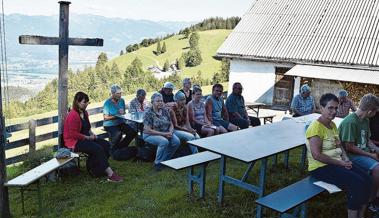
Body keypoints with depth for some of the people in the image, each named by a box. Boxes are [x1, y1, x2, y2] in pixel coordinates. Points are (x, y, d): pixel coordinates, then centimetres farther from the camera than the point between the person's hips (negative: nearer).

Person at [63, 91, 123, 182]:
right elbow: (73, 134, -23)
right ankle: (110, 174, -26)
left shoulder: (84, 112, 10)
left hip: (85, 138, 10)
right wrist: (88, 137, -17)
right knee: (98, 149, -27)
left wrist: (92, 134, 5)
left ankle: (94, 169, 0)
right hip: (74, 142, -9)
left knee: (106, 145, -7)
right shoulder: (73, 115, -20)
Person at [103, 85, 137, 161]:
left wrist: (122, 113, -11)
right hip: (110, 124, -6)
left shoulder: (121, 100, 6)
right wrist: (116, 116, -21)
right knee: (117, 134, -34)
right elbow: (105, 117, -13)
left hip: (121, 123, 6)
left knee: (133, 132, -15)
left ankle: (120, 146, 6)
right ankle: (113, 151, -5)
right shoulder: (107, 103, -12)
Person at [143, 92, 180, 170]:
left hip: (166, 133, 6)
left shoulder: (165, 110, 6)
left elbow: (171, 124, 11)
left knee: (176, 141, -21)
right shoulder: (148, 113, -12)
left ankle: (165, 160, -1)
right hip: (151, 135, -6)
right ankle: (157, 163, -14)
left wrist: (170, 132, -12)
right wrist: (163, 134, -21)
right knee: (164, 141, -34)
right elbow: (148, 130, -17)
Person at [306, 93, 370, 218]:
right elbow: (316, 155, -24)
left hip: (338, 162, 9)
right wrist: (340, 163, -17)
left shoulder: (333, 125, 10)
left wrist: (346, 158, -1)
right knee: (357, 183, -20)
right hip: (321, 167, -9)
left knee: (366, 179, -6)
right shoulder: (316, 127, -19)